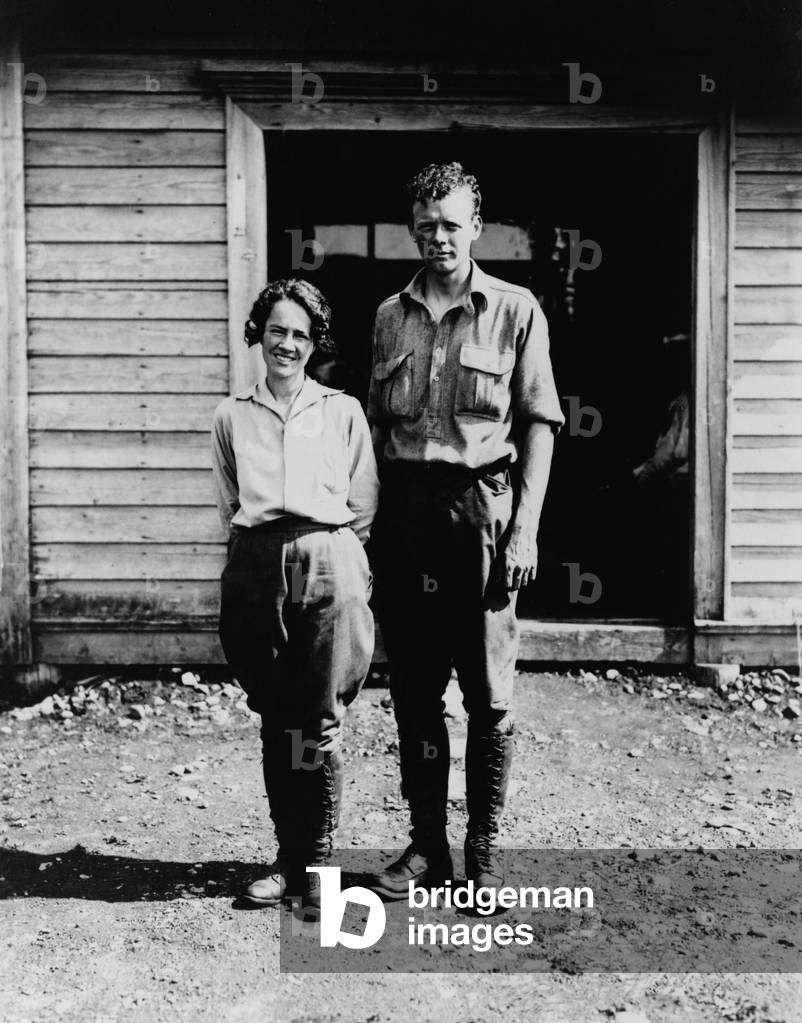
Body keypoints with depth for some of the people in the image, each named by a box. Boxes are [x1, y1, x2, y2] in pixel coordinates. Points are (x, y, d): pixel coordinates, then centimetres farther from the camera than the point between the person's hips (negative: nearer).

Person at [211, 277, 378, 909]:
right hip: (257, 569, 2)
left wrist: (335, 561, 4)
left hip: (328, 564, -1)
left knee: (318, 728, -2)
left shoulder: (344, 412, 10)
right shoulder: (232, 416, 14)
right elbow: (228, 508, 16)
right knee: (275, 724, 7)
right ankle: (288, 857, 20)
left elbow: (363, 509, 9)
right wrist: (262, 549, 7)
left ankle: (319, 862, 12)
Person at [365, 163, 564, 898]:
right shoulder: (391, 316, 13)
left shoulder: (515, 310, 3)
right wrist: (369, 518, 7)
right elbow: (377, 424, 15)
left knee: (489, 695, 2)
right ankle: (426, 845, 21)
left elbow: (539, 423, -1)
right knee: (413, 691, 8)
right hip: (404, 511, 4)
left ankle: (483, 853, 16)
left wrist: (525, 527, -9)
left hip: (481, 507, -3)